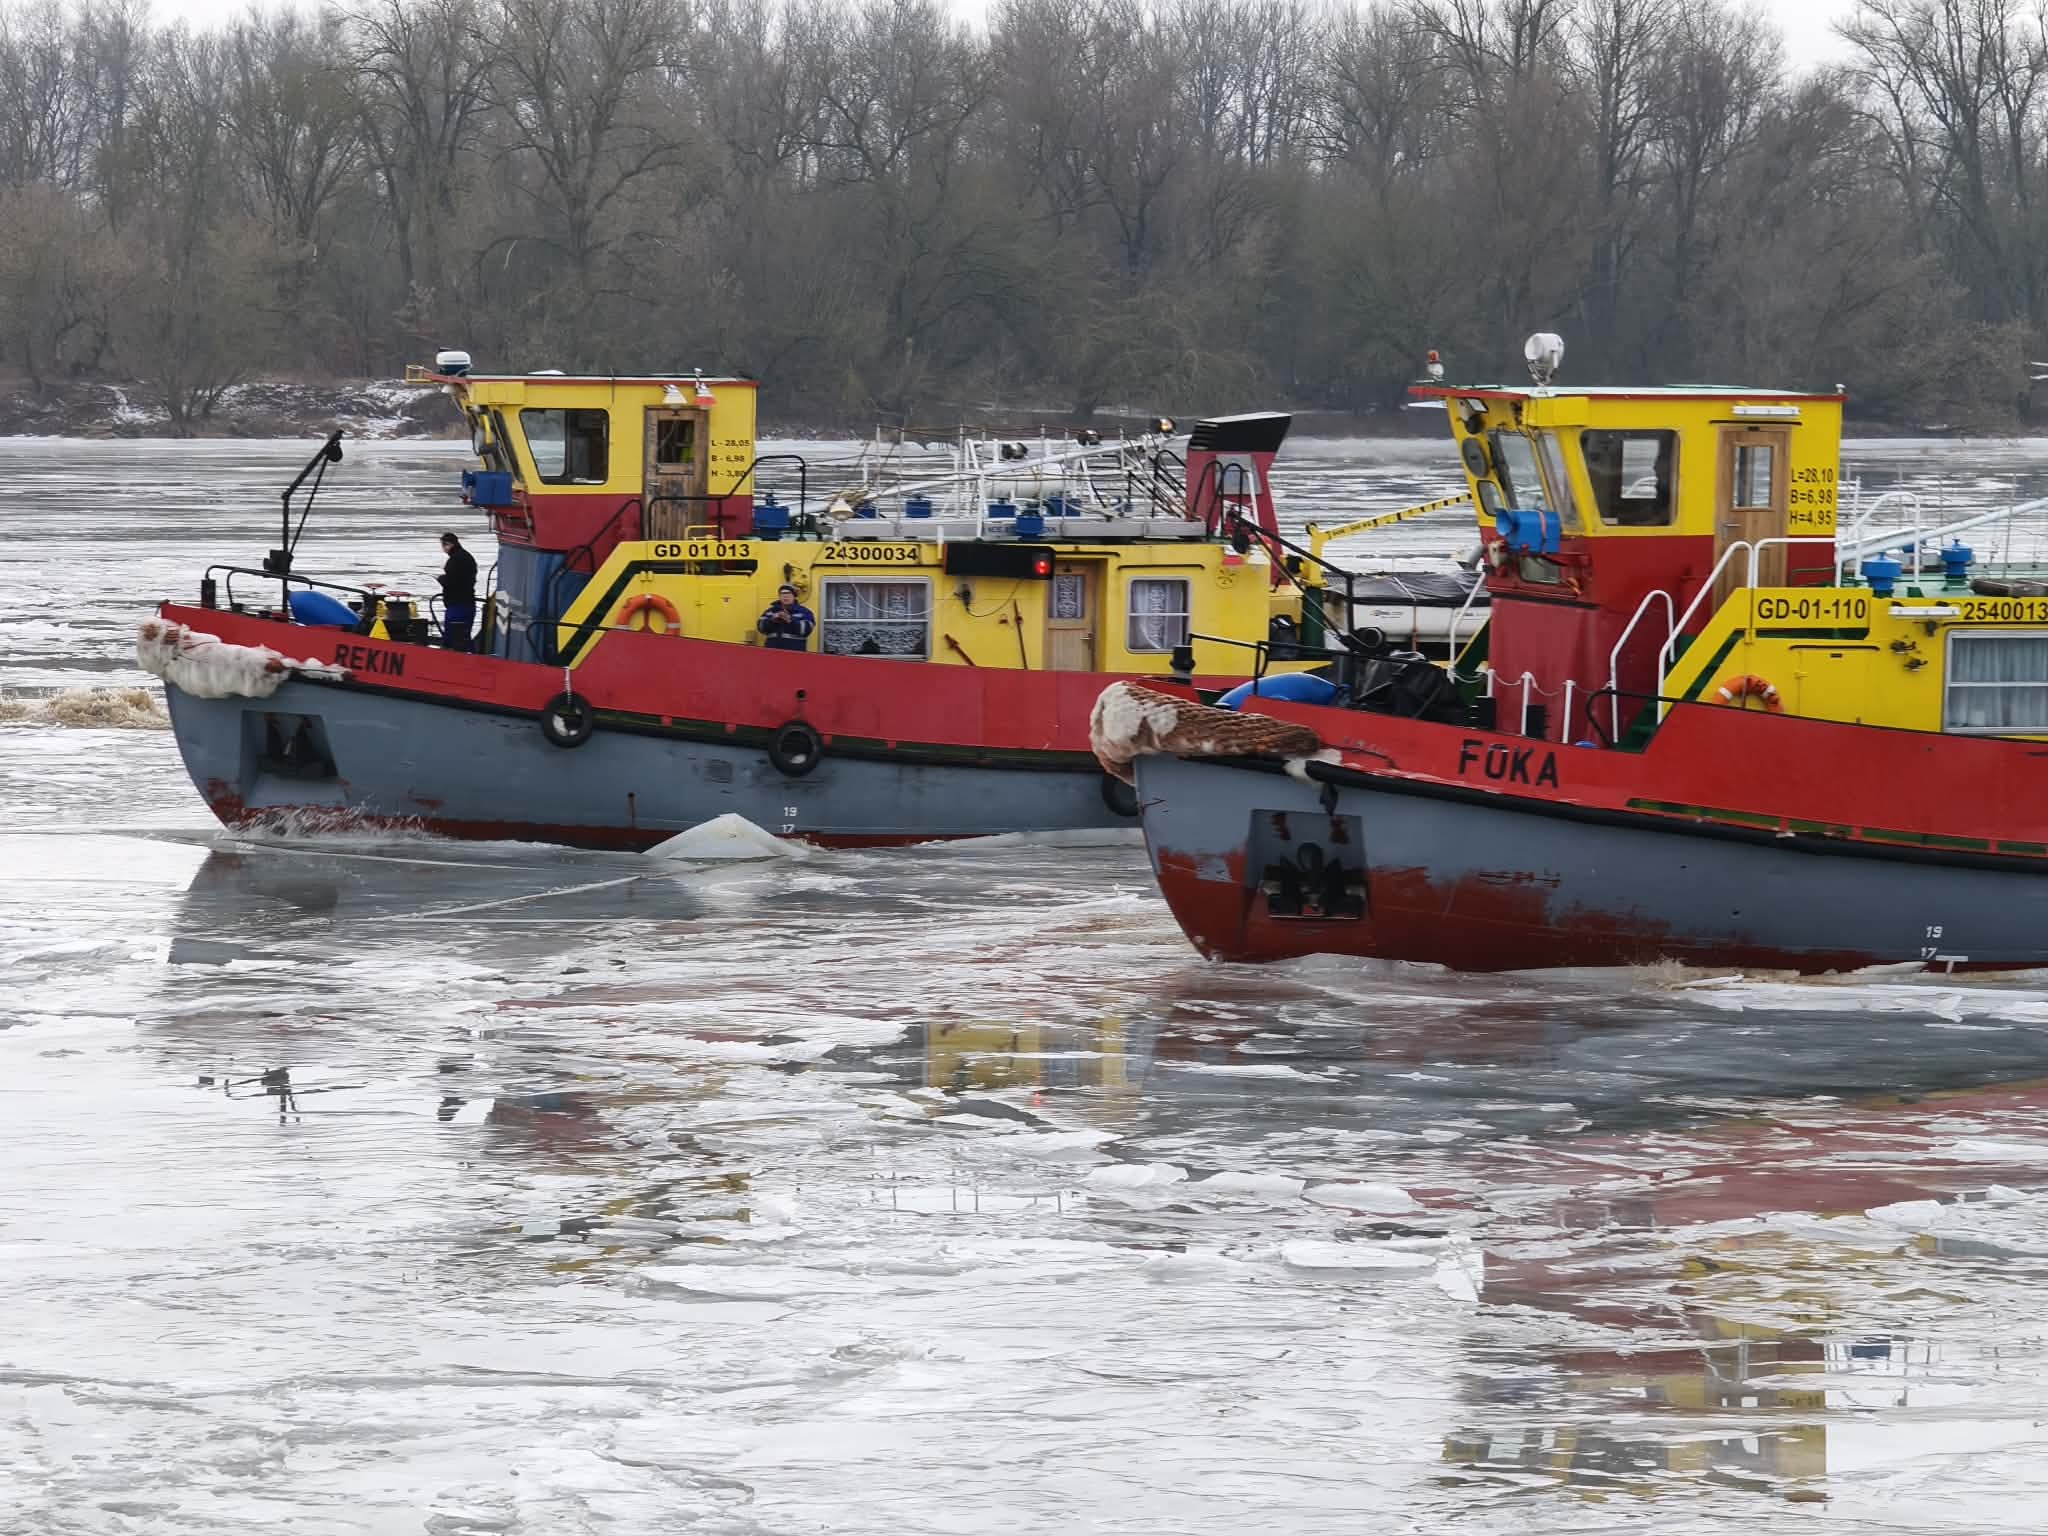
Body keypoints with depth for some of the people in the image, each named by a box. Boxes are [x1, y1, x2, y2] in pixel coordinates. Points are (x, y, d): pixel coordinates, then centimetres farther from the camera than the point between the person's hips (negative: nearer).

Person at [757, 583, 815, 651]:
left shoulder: (804, 612, 3)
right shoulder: (771, 611, 15)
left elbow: (806, 629, -11)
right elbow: (761, 627, 5)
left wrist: (790, 620, -23)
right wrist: (773, 620, -13)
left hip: (794, 651, -4)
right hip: (773, 650, 4)